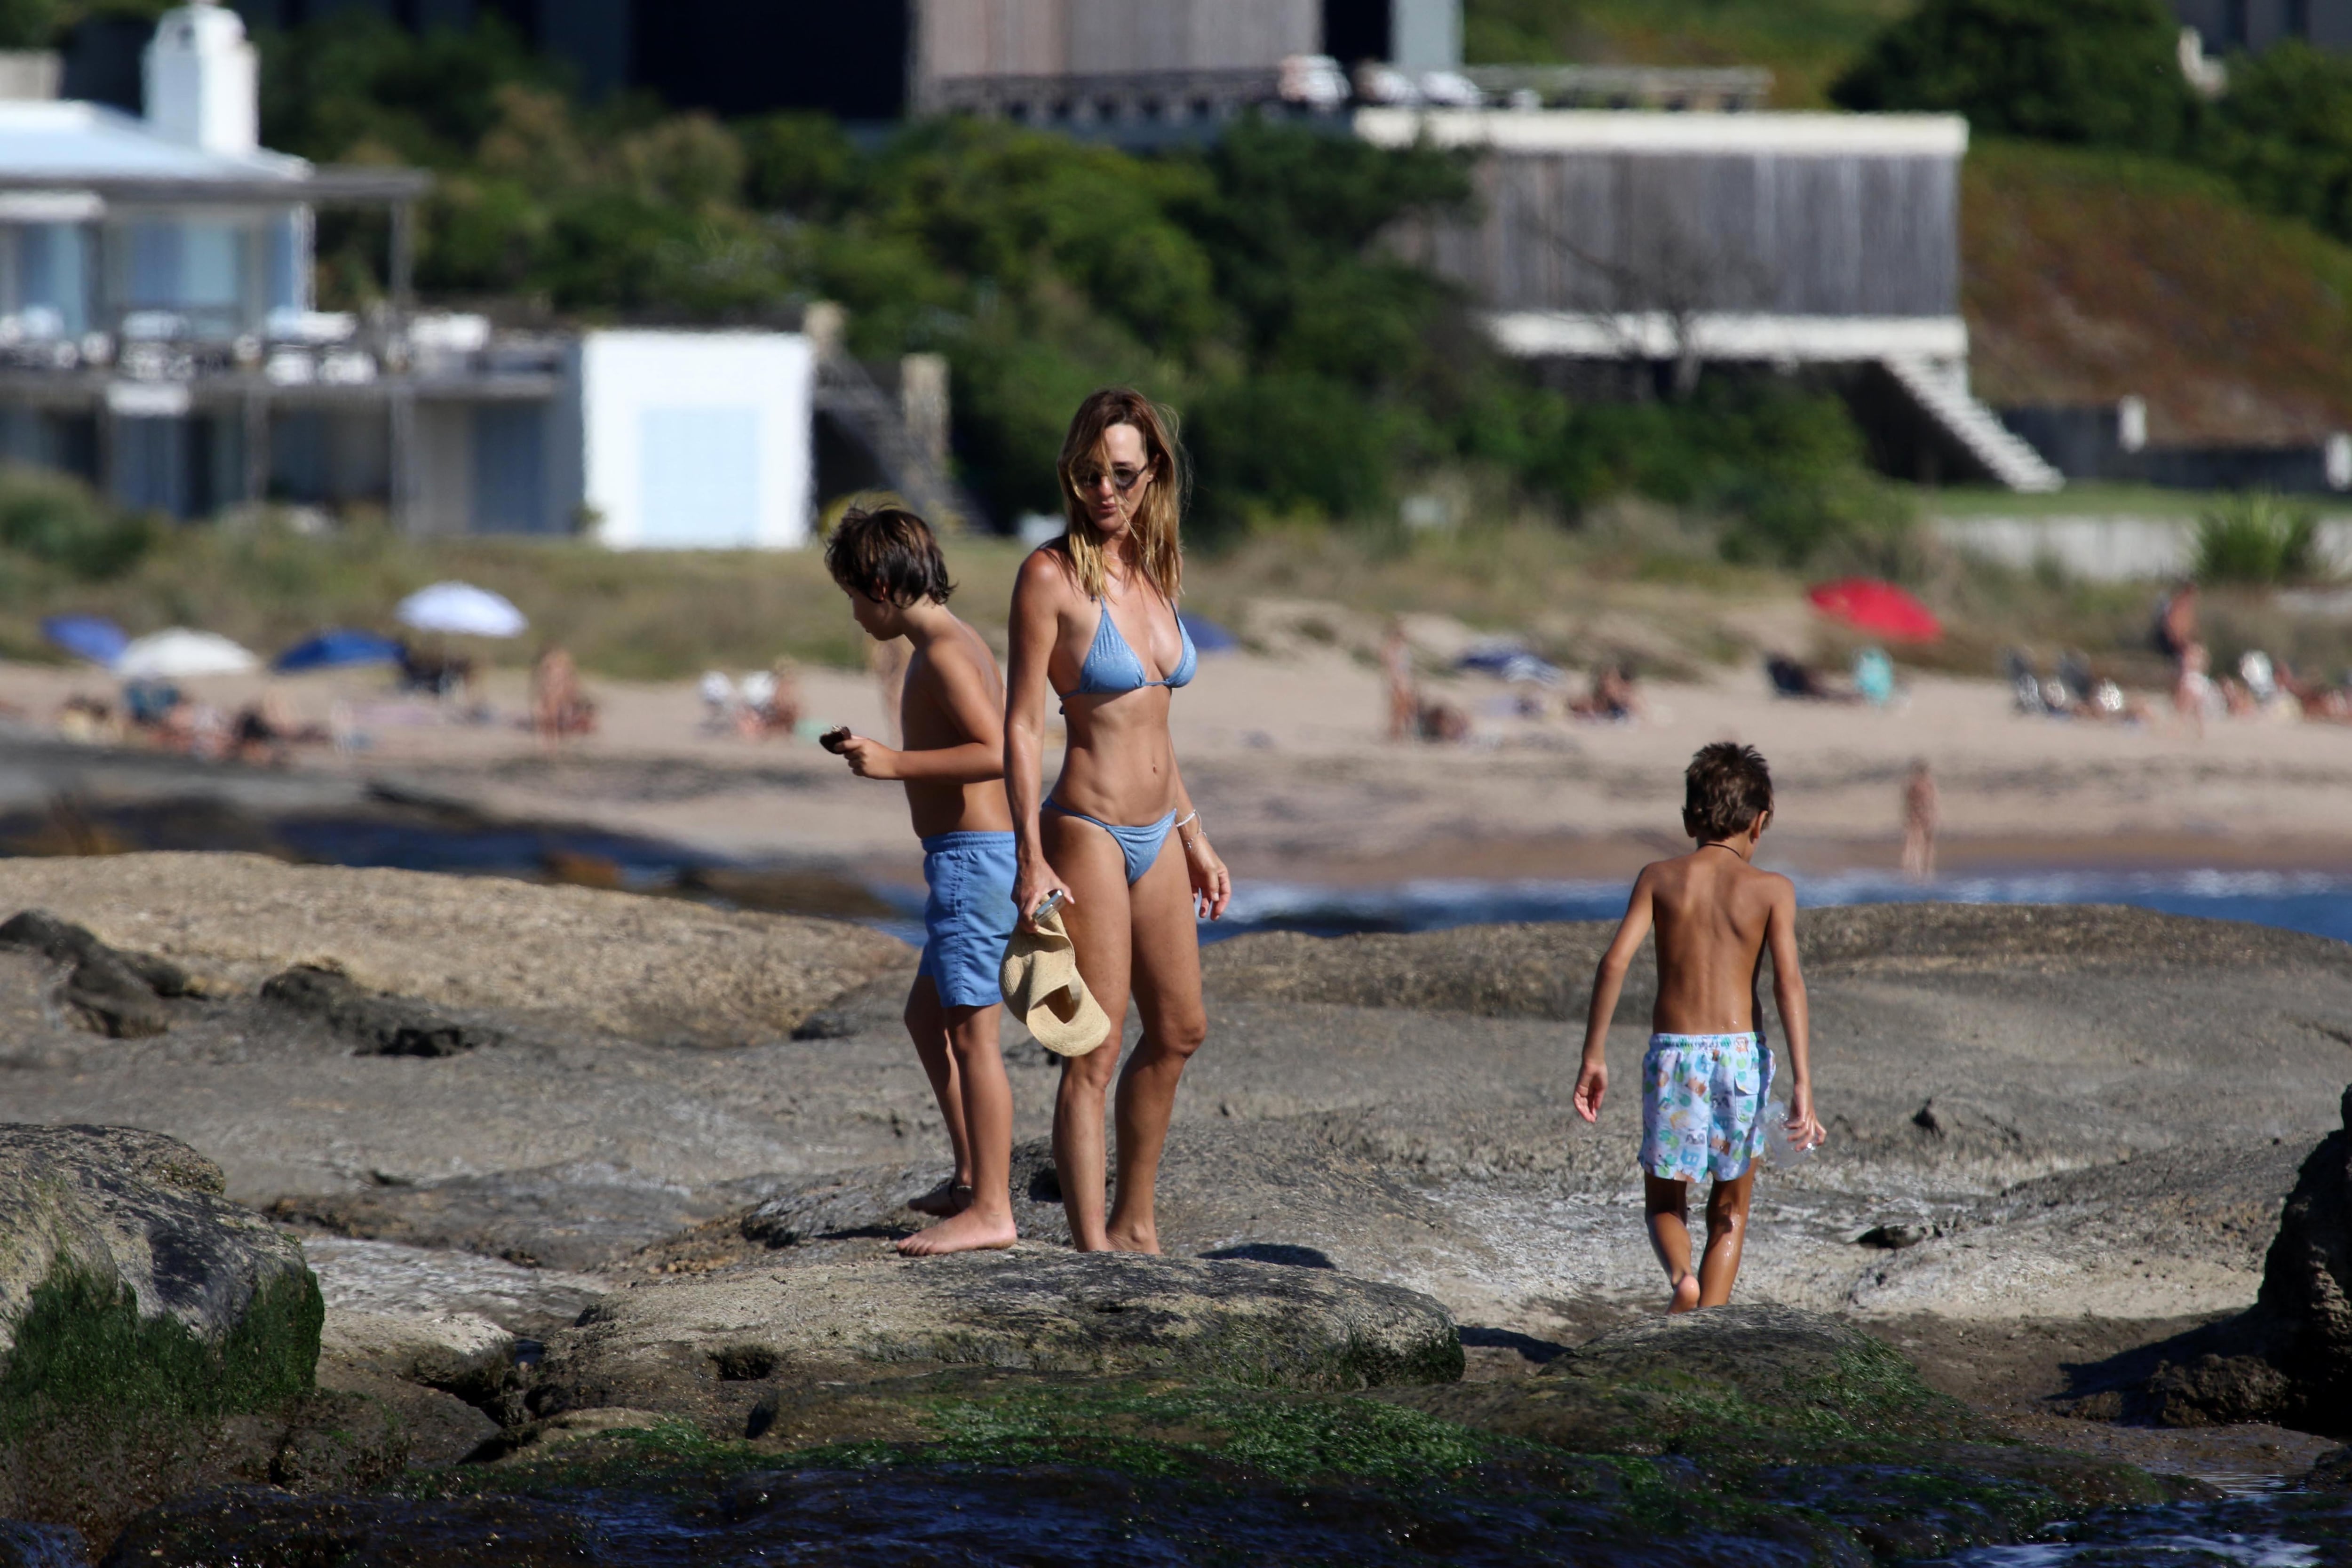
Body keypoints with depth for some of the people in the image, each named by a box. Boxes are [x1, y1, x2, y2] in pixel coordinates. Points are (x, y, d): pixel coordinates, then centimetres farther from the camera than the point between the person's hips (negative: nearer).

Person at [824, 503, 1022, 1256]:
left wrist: (896, 763, -22)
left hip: (971, 855, -11)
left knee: (970, 1028, -9)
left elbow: (995, 752, -26)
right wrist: (876, 757, 18)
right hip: (970, 858, 11)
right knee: (926, 1017, 21)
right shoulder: (956, 644, 16)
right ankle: (972, 1178, 27)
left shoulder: (943, 652, -15)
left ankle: (990, 1210, -8)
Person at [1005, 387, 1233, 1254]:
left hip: (1157, 835, 8)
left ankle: (1134, 1224, 31)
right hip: (1089, 831, -8)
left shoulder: (1153, 572, 8)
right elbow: (1022, 726, -14)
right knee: (1093, 1055, -8)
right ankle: (1091, 1248, -6)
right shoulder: (1051, 575, -13)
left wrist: (1195, 840, 19)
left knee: (1178, 1032, 18)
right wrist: (1031, 861, -20)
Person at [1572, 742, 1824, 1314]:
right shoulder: (1770, 890, 2)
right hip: (1740, 1053, 0)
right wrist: (1802, 1085, -13)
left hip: (1673, 1053, 0)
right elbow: (1788, 982, -9)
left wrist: (1593, 1058, -3)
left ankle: (1680, 1275, -14)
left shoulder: (1660, 878, 5)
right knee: (1729, 1213, 16)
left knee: (1664, 1202, 17)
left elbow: (1616, 961, -6)